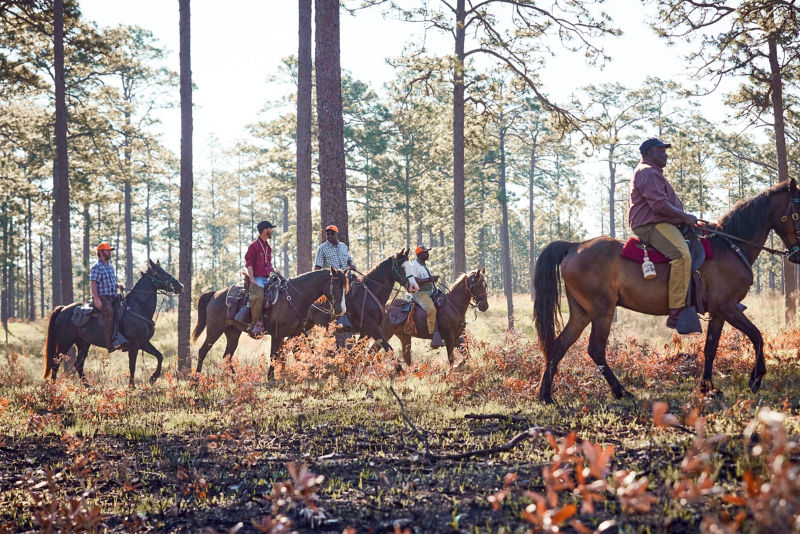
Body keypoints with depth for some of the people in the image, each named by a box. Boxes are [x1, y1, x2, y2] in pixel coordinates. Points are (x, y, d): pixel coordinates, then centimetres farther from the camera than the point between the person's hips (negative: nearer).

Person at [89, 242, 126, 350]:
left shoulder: (110, 267, 20)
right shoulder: (97, 267, -6)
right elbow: (92, 284, -14)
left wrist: (118, 285, 8)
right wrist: (96, 299, -24)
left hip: (112, 297, 9)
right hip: (102, 298, -9)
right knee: (109, 313, -30)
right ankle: (110, 343, -37)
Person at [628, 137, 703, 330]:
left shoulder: (654, 173, 29)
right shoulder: (648, 173, -9)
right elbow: (659, 205, -20)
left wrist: (684, 217, 24)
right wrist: (685, 216, -13)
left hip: (660, 224, 12)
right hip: (652, 225, -12)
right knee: (682, 254, -31)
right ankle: (676, 312, -38)